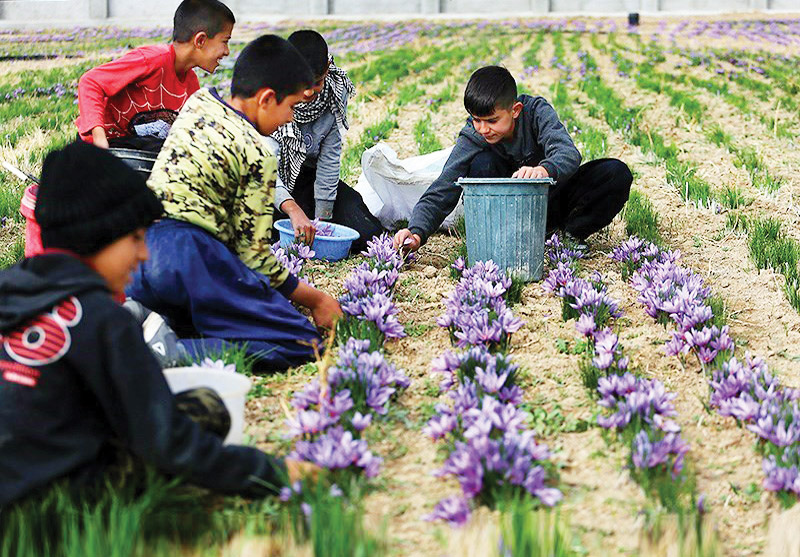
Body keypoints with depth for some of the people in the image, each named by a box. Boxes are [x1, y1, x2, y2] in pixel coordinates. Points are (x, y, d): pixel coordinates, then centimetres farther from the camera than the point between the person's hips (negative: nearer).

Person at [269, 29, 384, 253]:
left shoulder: (337, 91, -14)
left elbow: (329, 159, -10)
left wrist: (322, 217, -14)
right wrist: (293, 209, -51)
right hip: (276, 183, -3)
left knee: (368, 235, -13)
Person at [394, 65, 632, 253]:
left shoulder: (537, 111, -21)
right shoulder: (472, 138, -19)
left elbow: (568, 154, -37)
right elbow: (441, 191, -25)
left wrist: (545, 169, -62)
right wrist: (417, 231, -44)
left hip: (552, 200, 0)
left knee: (617, 173, -22)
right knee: (482, 164, -30)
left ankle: (572, 233, -8)